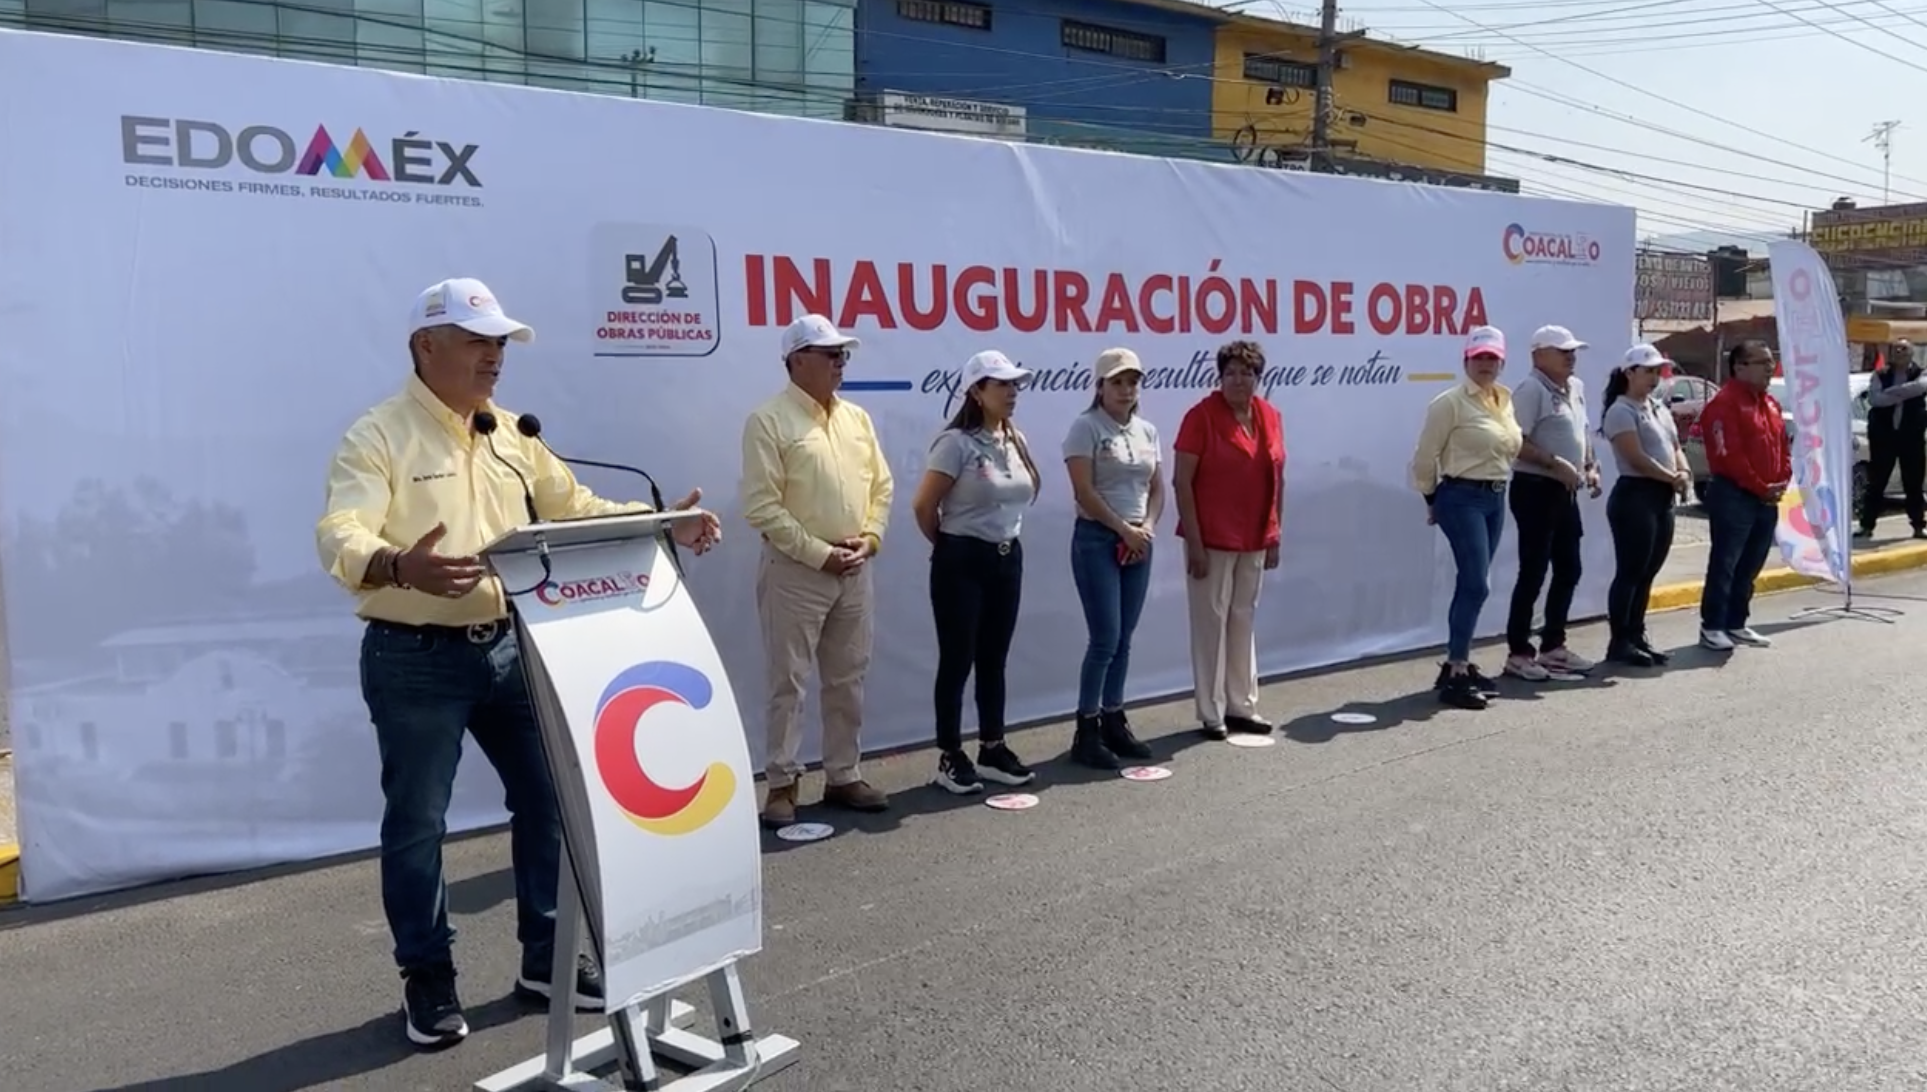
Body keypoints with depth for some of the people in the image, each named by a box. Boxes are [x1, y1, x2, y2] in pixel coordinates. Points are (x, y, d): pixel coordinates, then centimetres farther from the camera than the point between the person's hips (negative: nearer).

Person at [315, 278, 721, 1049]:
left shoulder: (511, 434, 11)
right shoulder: (379, 436, -10)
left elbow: (575, 508, 15)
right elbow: (341, 536, -22)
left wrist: (662, 525, 1)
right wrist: (400, 567, -45)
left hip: (508, 647, 6)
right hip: (415, 659, -6)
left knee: (546, 794, 10)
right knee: (417, 820, 4)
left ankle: (546, 955, 26)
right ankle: (428, 978, 20)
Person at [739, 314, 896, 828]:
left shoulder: (857, 418, 11)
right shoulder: (769, 420, -9)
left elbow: (881, 486, 14)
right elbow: (761, 507, -15)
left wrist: (868, 539, -3)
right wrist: (820, 554, -16)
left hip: (855, 571, 6)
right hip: (796, 571, -6)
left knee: (848, 680, 13)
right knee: (789, 683, -1)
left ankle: (844, 777, 24)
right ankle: (782, 785, 8)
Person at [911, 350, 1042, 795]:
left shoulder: (1017, 440, 7)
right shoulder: (957, 442, -15)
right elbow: (924, 507, -13)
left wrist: (1003, 538, 15)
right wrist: (950, 546, 2)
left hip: (1008, 558, 7)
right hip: (963, 562, -6)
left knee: (994, 658, 13)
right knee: (958, 659, 0)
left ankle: (993, 749, 23)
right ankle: (950, 757, 9)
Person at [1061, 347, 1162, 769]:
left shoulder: (1147, 430, 11)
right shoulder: (1086, 427, -8)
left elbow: (1157, 488, 12)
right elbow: (1084, 491, -14)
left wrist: (1147, 528, -5)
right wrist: (1124, 529, -11)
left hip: (1138, 542, 6)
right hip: (1098, 539, -6)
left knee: (1124, 639, 10)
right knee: (1105, 639, -8)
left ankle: (1114, 721, 19)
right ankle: (1086, 731, 1)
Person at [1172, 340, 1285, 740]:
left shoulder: (1270, 416, 5)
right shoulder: (1201, 416, -12)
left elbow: (1276, 477, 12)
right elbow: (1182, 481, -13)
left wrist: (1274, 535, 9)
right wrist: (1194, 542, -16)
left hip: (1254, 540, 6)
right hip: (1212, 539, -6)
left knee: (1244, 620, 14)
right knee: (1212, 621, 1)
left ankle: (1242, 706, 26)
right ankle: (1211, 713, 10)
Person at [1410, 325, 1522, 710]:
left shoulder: (1504, 400, 11)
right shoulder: (1450, 402, -11)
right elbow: (1425, 457, -9)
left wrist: (1494, 485, 14)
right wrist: (1432, 500, 1)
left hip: (1496, 497, 7)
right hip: (1462, 497, -7)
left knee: (1471, 584, 11)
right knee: (1477, 584, -13)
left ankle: (1458, 664, 19)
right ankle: (1455, 673, -8)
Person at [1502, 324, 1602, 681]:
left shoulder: (1576, 388, 14)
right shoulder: (1530, 390, -14)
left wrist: (1590, 467, 9)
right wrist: (1556, 463, -24)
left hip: (1566, 492, 9)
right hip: (1535, 490, -9)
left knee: (1568, 571, 13)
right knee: (1533, 574, -6)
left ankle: (1553, 646, 24)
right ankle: (1518, 653, 2)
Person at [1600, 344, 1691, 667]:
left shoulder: (1659, 410, 18)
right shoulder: (1621, 411, -9)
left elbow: (1675, 448, 18)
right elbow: (1637, 458, -17)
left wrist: (1684, 473, -3)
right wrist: (1673, 478, -11)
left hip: (1664, 498, 9)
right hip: (1635, 495, -9)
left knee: (1647, 573, 11)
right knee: (1630, 572, -6)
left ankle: (1637, 637, 17)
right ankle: (1619, 643, -1)